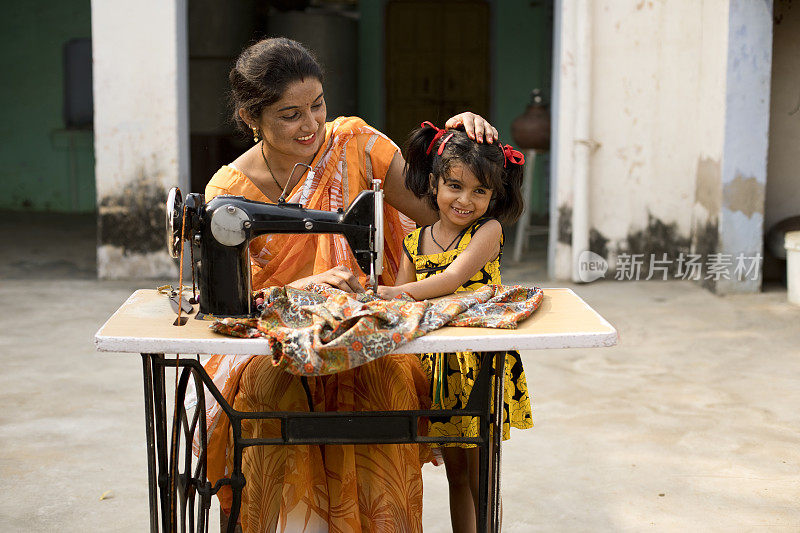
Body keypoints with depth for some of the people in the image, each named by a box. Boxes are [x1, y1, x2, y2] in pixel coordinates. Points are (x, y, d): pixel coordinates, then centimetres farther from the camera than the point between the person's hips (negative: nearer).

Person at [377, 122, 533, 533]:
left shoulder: (488, 230, -11)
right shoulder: (415, 241, 4)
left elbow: (452, 278, -25)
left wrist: (395, 293, -34)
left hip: (480, 364, -4)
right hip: (437, 364, 4)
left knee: (480, 477, 5)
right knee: (455, 473, 15)